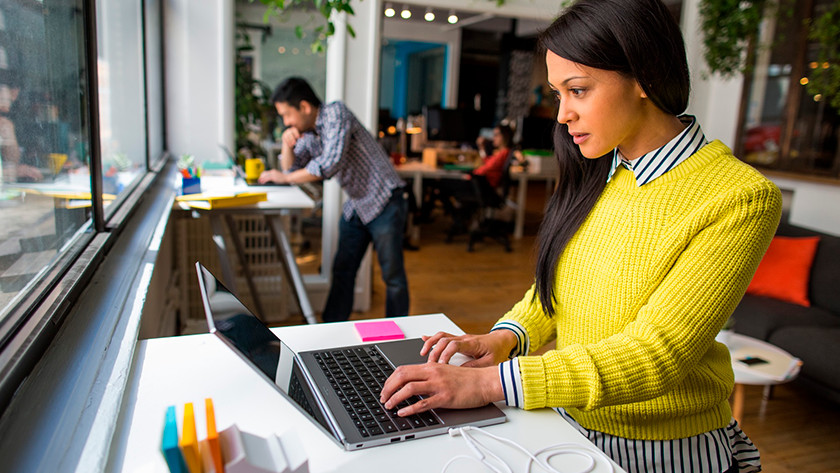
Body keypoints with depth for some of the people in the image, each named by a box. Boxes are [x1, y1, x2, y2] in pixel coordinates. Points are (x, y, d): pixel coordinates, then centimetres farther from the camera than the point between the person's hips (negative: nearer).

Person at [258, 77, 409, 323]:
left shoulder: (336, 113, -16)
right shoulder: (308, 133, 8)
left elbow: (331, 164, -27)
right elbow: (290, 169, 13)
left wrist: (285, 178, -18)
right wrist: (286, 144, -7)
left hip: (384, 201, -8)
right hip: (355, 206, 8)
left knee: (392, 274, -1)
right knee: (342, 271, 11)